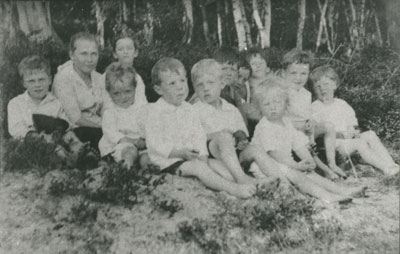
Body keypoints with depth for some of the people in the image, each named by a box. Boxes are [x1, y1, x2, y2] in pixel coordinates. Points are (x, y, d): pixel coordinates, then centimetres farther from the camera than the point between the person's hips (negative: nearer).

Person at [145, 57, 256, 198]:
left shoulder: (188, 110, 11)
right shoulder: (155, 112, -8)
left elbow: (199, 137, 8)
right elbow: (155, 144, -15)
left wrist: (202, 156, -9)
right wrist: (180, 152, -23)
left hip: (190, 158, 9)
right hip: (167, 161, -9)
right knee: (197, 166, -29)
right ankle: (233, 189, -40)